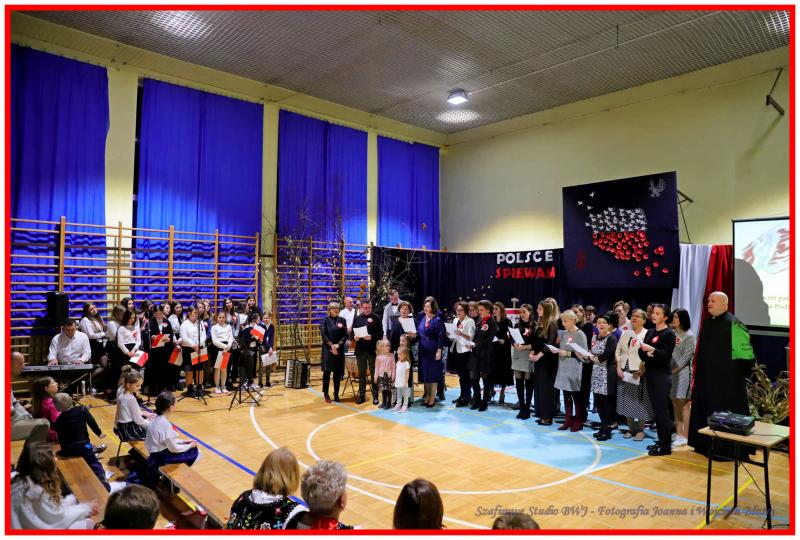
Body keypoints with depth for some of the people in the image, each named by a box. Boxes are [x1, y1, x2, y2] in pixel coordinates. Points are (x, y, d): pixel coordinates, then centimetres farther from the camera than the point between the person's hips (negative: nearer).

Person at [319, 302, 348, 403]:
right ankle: (326, 394, 5)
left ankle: (336, 394, 13)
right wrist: (331, 345, -15)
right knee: (327, 371, -3)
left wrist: (338, 345, -11)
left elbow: (345, 335, 2)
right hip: (328, 349, -3)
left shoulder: (342, 320, 9)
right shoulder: (325, 320, 2)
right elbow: (323, 335, -6)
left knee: (338, 372, 5)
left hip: (339, 349, 3)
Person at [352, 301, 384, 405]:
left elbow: (381, 333, -4)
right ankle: (362, 395, 17)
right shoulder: (357, 319, 9)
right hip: (360, 349, 3)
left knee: (374, 373, 5)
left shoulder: (376, 318, 1)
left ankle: (375, 396, 12)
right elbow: (352, 332, 9)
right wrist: (354, 337, -12)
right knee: (361, 373, 10)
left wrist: (372, 337, -20)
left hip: (372, 349, -2)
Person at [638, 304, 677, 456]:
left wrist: (651, 349, -25)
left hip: (662, 375, -6)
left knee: (662, 410, -5)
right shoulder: (649, 332, 13)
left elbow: (667, 355, -15)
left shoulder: (669, 334, -6)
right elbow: (642, 353, 9)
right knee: (656, 409, 10)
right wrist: (648, 354, -11)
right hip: (651, 374, 7)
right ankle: (661, 441, 19)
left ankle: (666, 445, 2)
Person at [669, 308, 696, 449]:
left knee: (684, 405, -1)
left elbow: (686, 356, -10)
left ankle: (685, 436, 4)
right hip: (670, 373, 6)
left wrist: (674, 369, -12)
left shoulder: (689, 335, -5)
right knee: (675, 404, 10)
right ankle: (678, 434, 18)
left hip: (682, 373, -6)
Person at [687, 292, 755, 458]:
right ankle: (705, 445, 26)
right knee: (704, 412, 14)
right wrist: (696, 376, 15)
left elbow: (745, 353, -13)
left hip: (727, 380, -8)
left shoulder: (734, 325, -14)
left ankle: (726, 449, 13)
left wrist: (740, 375, -9)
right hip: (706, 379, 8)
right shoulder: (707, 323, 9)